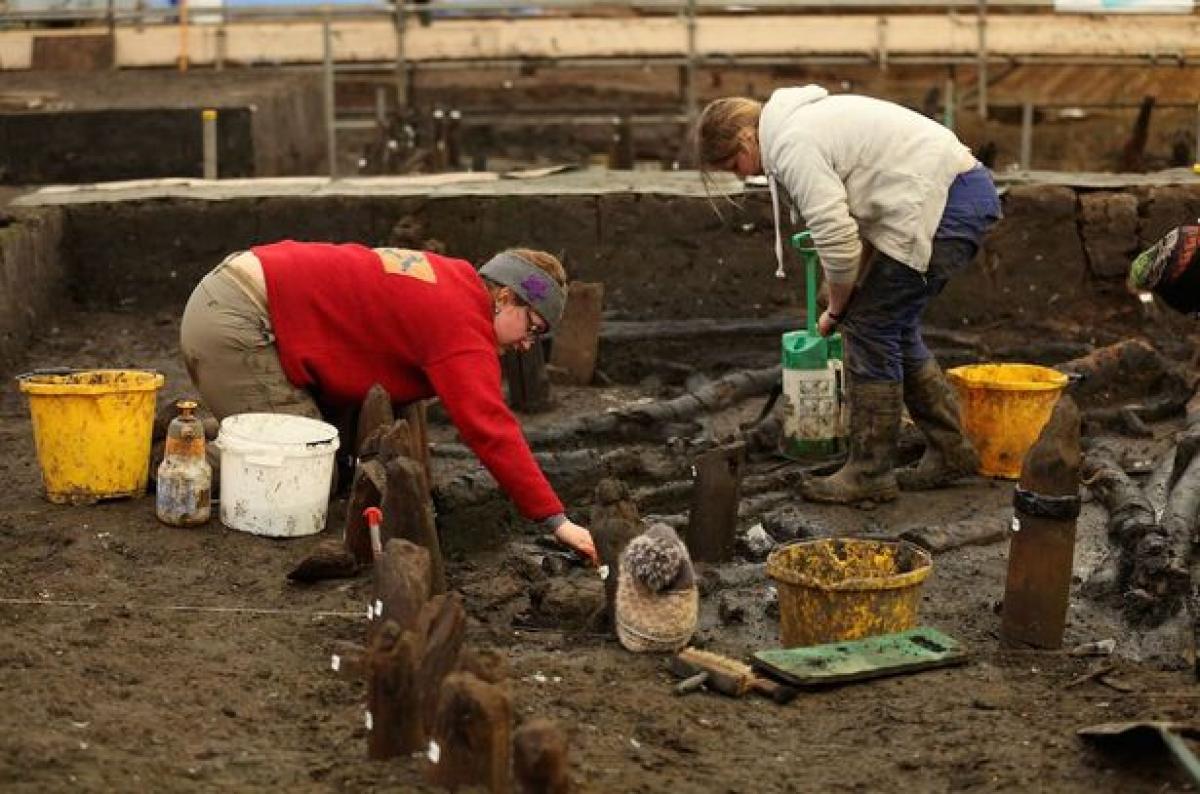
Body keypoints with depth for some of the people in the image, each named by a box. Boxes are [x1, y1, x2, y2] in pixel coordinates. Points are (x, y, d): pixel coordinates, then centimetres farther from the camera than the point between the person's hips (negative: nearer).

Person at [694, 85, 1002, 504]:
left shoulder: (792, 144, -14)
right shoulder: (802, 120, 19)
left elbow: (836, 238, -19)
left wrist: (837, 309, -2)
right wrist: (847, 298, 15)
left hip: (945, 205, -10)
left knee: (871, 329, -4)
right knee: (892, 327, 17)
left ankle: (870, 473, 4)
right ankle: (950, 452, 24)